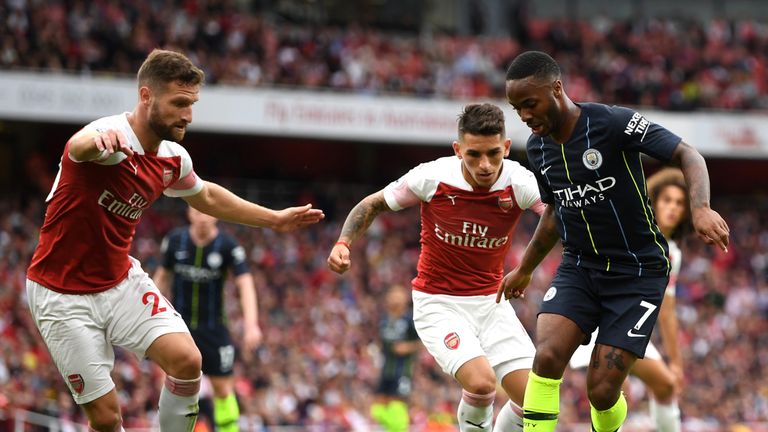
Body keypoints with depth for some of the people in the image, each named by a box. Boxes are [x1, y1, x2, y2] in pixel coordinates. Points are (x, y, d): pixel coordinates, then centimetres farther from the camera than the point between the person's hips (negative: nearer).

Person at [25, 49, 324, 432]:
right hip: (63, 295, -6)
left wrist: (275, 219, 25)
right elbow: (79, 146, -52)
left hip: (122, 281, 6)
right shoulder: (113, 138, -25)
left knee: (187, 360, -15)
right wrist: (97, 139, -77)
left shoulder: (173, 159, -1)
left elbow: (206, 197, 23)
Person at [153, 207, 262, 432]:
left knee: (223, 387, 2)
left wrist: (251, 324, -32)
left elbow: (245, 284, -20)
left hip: (213, 327, -1)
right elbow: (163, 276, 9)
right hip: (180, 326, 1)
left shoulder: (228, 246, -12)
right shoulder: (175, 240, -5)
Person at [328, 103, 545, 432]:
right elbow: (372, 205, -1)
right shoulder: (432, 177, -17)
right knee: (481, 381, -28)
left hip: (491, 302, 3)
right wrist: (343, 243, -15)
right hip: (438, 303, -3)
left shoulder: (519, 184, -15)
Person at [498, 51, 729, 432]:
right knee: (546, 357, -21)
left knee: (602, 389, -10)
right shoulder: (537, 148, 2)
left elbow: (686, 155, -16)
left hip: (639, 272, -5)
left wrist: (700, 208, -34)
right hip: (579, 268, 5)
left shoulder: (613, 123, -18)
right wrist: (524, 269, 29)